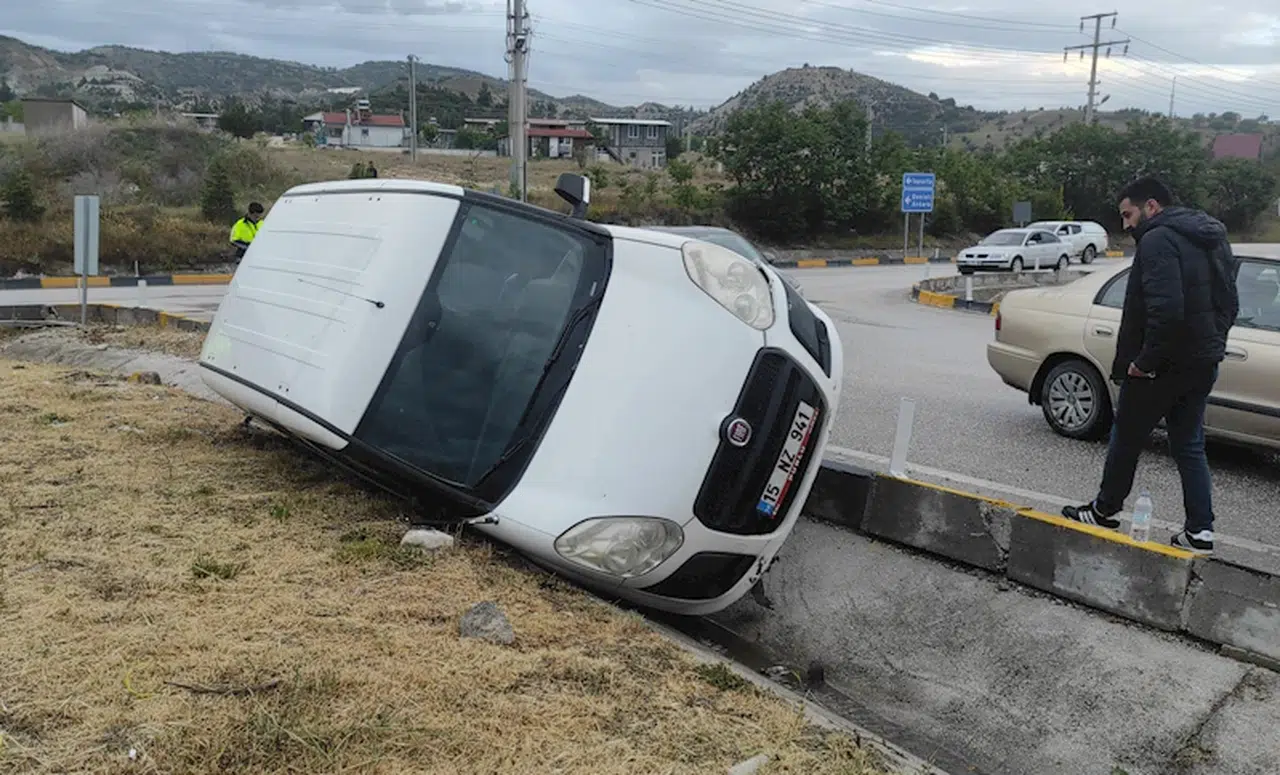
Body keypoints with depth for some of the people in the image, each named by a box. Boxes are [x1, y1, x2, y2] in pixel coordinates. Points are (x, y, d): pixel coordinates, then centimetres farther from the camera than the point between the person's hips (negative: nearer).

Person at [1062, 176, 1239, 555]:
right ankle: (1200, 531, 12)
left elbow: (1166, 309, -29)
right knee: (1189, 445, 13)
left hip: (1164, 365, -8)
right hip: (1203, 363, 9)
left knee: (1127, 437, 9)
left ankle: (1104, 511, 23)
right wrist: (1211, 342, 18)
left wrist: (1144, 360, -21)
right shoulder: (1210, 239, 14)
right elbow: (1229, 303, 20)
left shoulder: (1158, 240, -17)